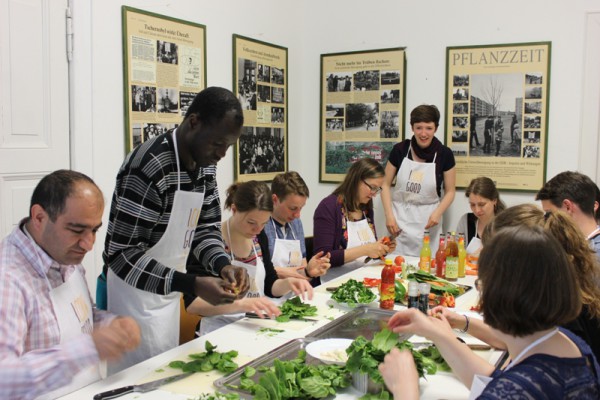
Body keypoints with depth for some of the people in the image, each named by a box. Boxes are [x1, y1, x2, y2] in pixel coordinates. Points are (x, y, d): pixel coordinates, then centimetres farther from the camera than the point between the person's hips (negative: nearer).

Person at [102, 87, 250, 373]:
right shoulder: (149, 167, -26)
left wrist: (222, 264, -13)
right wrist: (191, 284, -31)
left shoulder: (205, 165, -1)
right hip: (134, 300, -8)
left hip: (168, 296, 8)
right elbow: (121, 254, -26)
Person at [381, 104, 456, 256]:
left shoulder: (444, 154, -5)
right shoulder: (399, 150, -4)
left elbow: (450, 191, 4)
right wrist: (389, 215, -6)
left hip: (427, 221, -1)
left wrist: (438, 213, -13)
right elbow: (386, 184, 4)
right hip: (400, 216, 1)